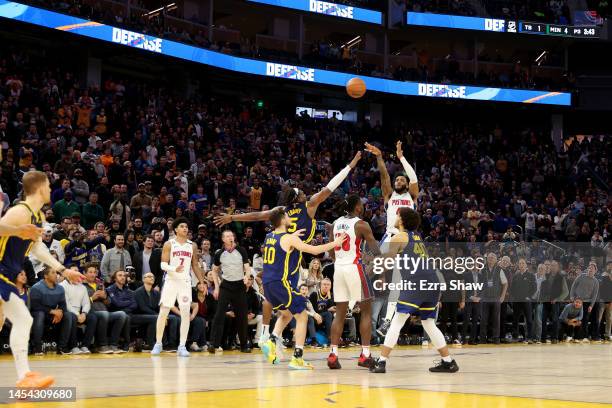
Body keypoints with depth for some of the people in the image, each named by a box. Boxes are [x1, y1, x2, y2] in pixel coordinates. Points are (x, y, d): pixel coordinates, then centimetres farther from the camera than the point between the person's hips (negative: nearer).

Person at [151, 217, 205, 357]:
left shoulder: (192, 246, 8)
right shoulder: (169, 244, -1)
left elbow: (195, 265, 15)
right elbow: (163, 264, -6)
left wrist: (202, 282, 10)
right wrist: (174, 269, -26)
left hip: (185, 282, 3)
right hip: (171, 281, -3)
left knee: (186, 314, -4)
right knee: (163, 312, -1)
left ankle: (182, 346, -1)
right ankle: (158, 344, 11)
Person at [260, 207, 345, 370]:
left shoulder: (269, 237, 11)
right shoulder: (289, 239, -10)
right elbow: (314, 250, -8)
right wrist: (335, 243, 3)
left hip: (267, 285, 8)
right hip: (280, 283, -8)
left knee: (286, 314, 28)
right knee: (302, 316, 4)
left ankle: (272, 341, 5)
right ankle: (297, 359, -2)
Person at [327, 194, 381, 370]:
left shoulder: (336, 224, 10)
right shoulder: (361, 224, -8)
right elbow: (375, 250, -11)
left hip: (338, 268, 6)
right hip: (355, 268, -6)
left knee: (340, 313, 9)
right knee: (366, 311, 5)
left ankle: (333, 354, 0)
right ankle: (365, 355, 1)